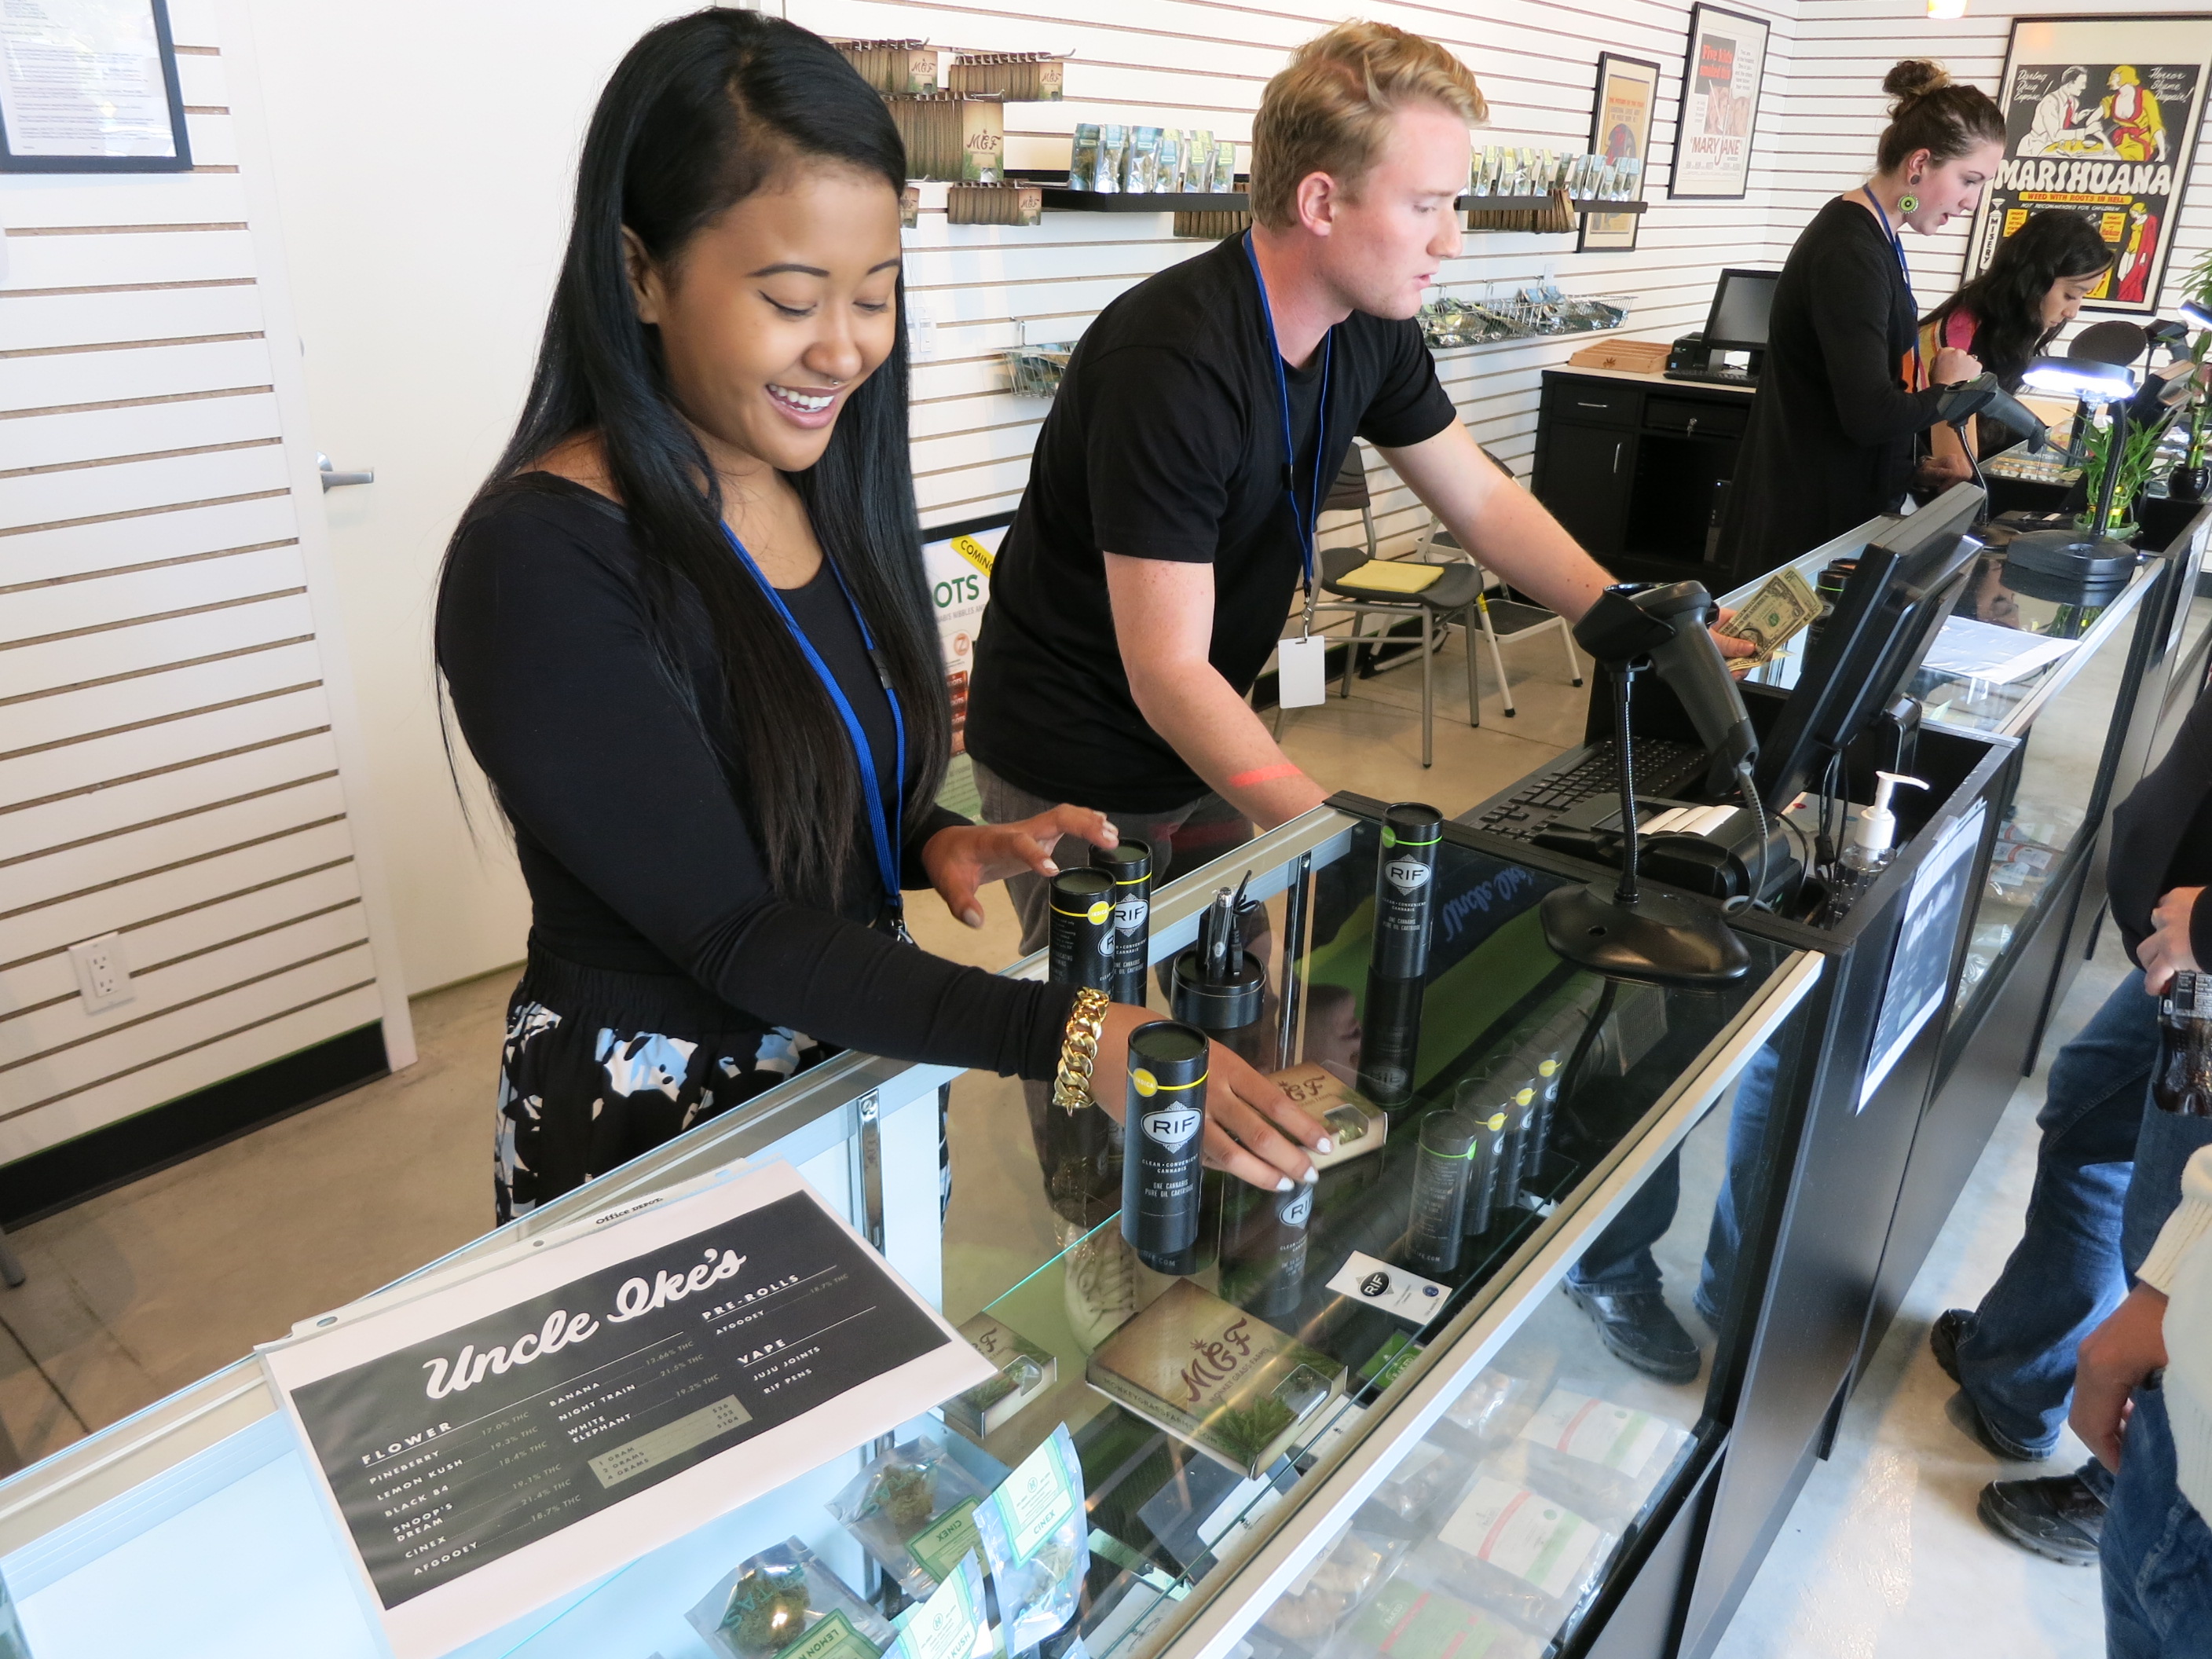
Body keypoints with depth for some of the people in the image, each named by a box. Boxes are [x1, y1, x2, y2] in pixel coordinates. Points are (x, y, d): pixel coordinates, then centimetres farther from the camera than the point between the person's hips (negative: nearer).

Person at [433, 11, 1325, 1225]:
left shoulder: (826, 485, -2)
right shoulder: (537, 565, -25)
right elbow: (730, 931, -27)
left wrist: (938, 845, -13)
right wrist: (1073, 1039, -36)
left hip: (852, 1064, 6)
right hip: (650, 1125, -6)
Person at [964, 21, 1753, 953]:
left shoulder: (1371, 331, -6)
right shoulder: (1170, 361, -30)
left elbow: (1482, 503, 7)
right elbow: (1167, 674, -31)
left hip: (1201, 745, 7)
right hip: (1078, 771, -7)